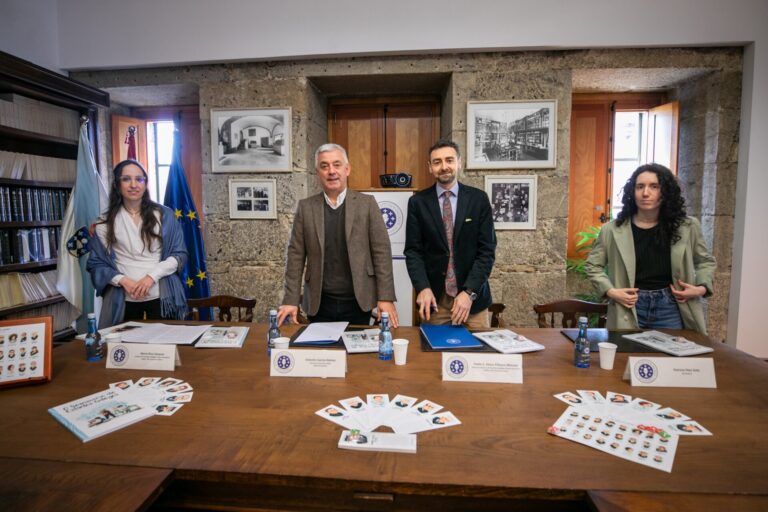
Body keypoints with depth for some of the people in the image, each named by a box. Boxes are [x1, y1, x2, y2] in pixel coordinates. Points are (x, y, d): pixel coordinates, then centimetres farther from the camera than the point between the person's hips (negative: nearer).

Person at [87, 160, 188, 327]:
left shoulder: (164, 215, 3)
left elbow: (180, 255, 0)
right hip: (123, 299, 1)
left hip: (162, 296, 0)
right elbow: (96, 263, 5)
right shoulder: (105, 223, 5)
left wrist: (152, 276, -12)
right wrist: (123, 280, -12)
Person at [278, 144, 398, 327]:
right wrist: (291, 300, -5)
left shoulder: (367, 203, -1)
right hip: (319, 303, 1)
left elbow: (381, 251, -4)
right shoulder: (305, 207, 3)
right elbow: (296, 254, 2)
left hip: (358, 302, -1)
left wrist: (385, 297, -10)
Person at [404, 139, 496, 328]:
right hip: (434, 296, 0)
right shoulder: (417, 202, 1)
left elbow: (487, 250, -3)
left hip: (473, 296, 0)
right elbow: (413, 250, -1)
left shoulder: (478, 198, 0)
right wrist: (423, 288, -15)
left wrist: (469, 292, -13)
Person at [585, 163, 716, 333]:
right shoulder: (613, 229, -6)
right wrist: (610, 291, -9)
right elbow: (593, 265, 3)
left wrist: (702, 287, -1)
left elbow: (706, 262, 16)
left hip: (670, 307, 2)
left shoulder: (687, 227, 0)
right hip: (630, 309, -1)